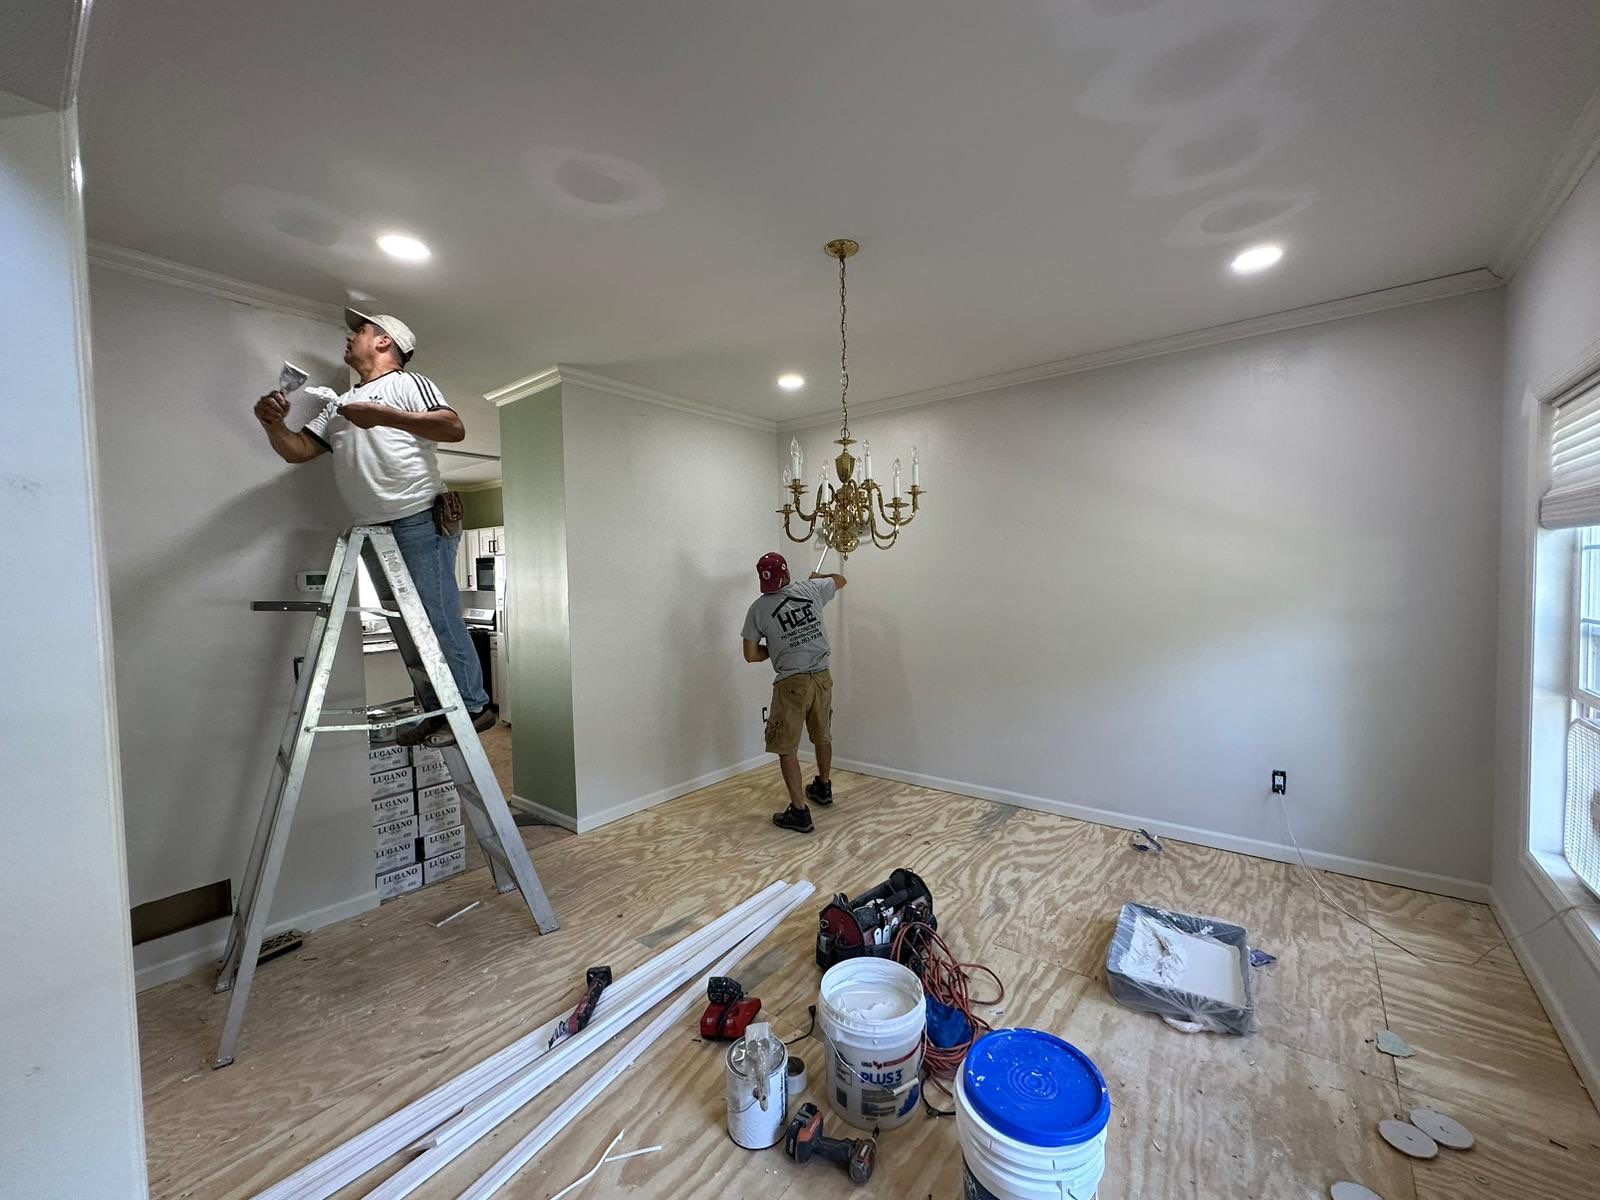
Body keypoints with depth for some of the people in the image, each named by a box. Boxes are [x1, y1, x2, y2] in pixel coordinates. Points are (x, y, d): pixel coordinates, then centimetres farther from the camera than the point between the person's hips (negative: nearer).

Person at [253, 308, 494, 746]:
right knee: (405, 628, 9)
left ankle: (474, 706, -3)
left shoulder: (408, 383, 4)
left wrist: (383, 415, -16)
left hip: (421, 521, -8)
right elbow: (297, 450, 19)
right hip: (373, 531, 8)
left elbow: (454, 428, -13)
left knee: (438, 619, -11)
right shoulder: (338, 406, 24)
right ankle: (437, 711, 17)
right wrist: (273, 425, -1)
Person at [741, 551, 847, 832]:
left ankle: (799, 810, 5)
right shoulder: (811, 589, 2)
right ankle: (824, 787, 44)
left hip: (791, 684, -4)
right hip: (822, 677, 5)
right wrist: (818, 577, 42)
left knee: (786, 748, 5)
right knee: (823, 736, 23)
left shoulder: (758, 609, -5)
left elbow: (751, 655, -3)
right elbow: (840, 580, 22)